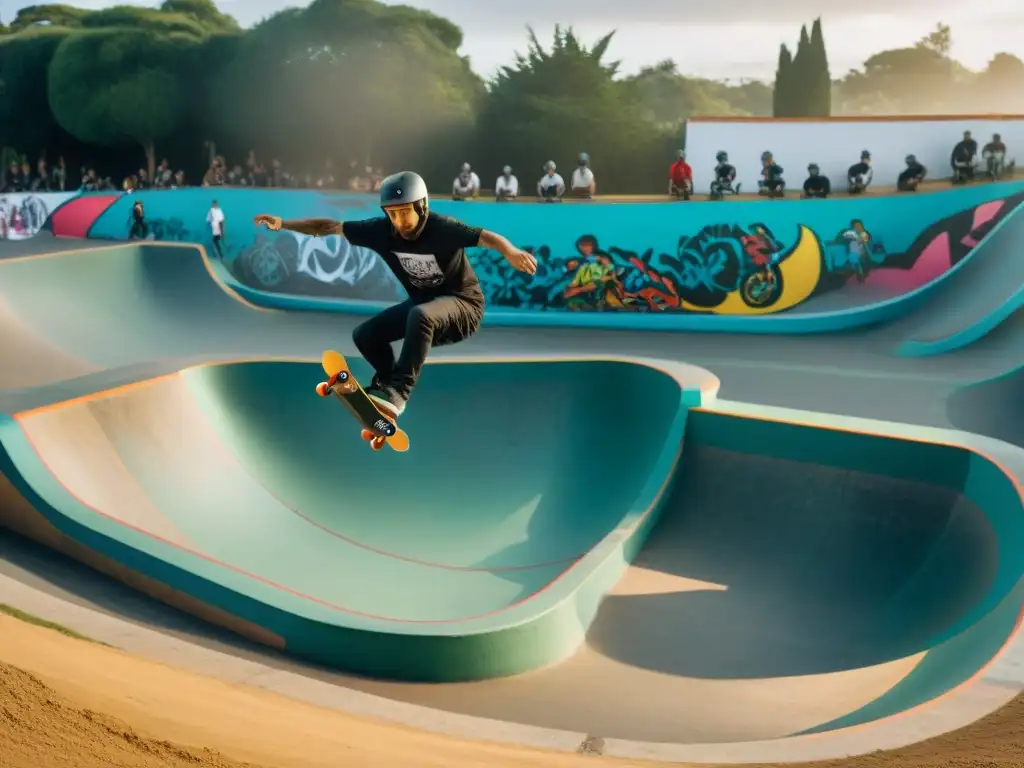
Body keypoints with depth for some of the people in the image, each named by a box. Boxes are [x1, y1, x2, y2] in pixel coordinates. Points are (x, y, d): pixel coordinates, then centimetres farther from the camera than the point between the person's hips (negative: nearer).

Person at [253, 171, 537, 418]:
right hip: (423, 302, 6)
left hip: (463, 303, -6)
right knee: (365, 335, -1)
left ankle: (396, 392, -32)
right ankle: (390, 383, 21)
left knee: (420, 315, -37)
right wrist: (283, 224, -16)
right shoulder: (382, 230, -14)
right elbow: (330, 227, -9)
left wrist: (510, 252, -64)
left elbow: (487, 237, -42)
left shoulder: (442, 228, -28)